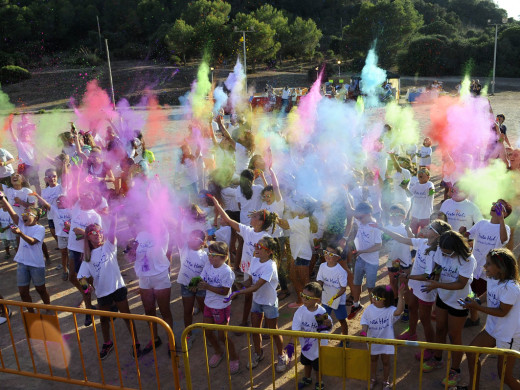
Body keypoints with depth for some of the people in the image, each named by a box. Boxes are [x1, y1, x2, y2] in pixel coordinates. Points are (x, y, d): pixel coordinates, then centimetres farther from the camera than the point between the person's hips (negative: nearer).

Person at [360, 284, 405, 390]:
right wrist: (364, 329, -20)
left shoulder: (390, 310, -23)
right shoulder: (370, 309, -13)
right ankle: (373, 378, 46)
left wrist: (401, 296, -54)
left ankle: (386, 381, 40)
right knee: (373, 359, 24)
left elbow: (399, 311, -44)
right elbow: (364, 319, -1)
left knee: (386, 361, 17)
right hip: (372, 340, 3)